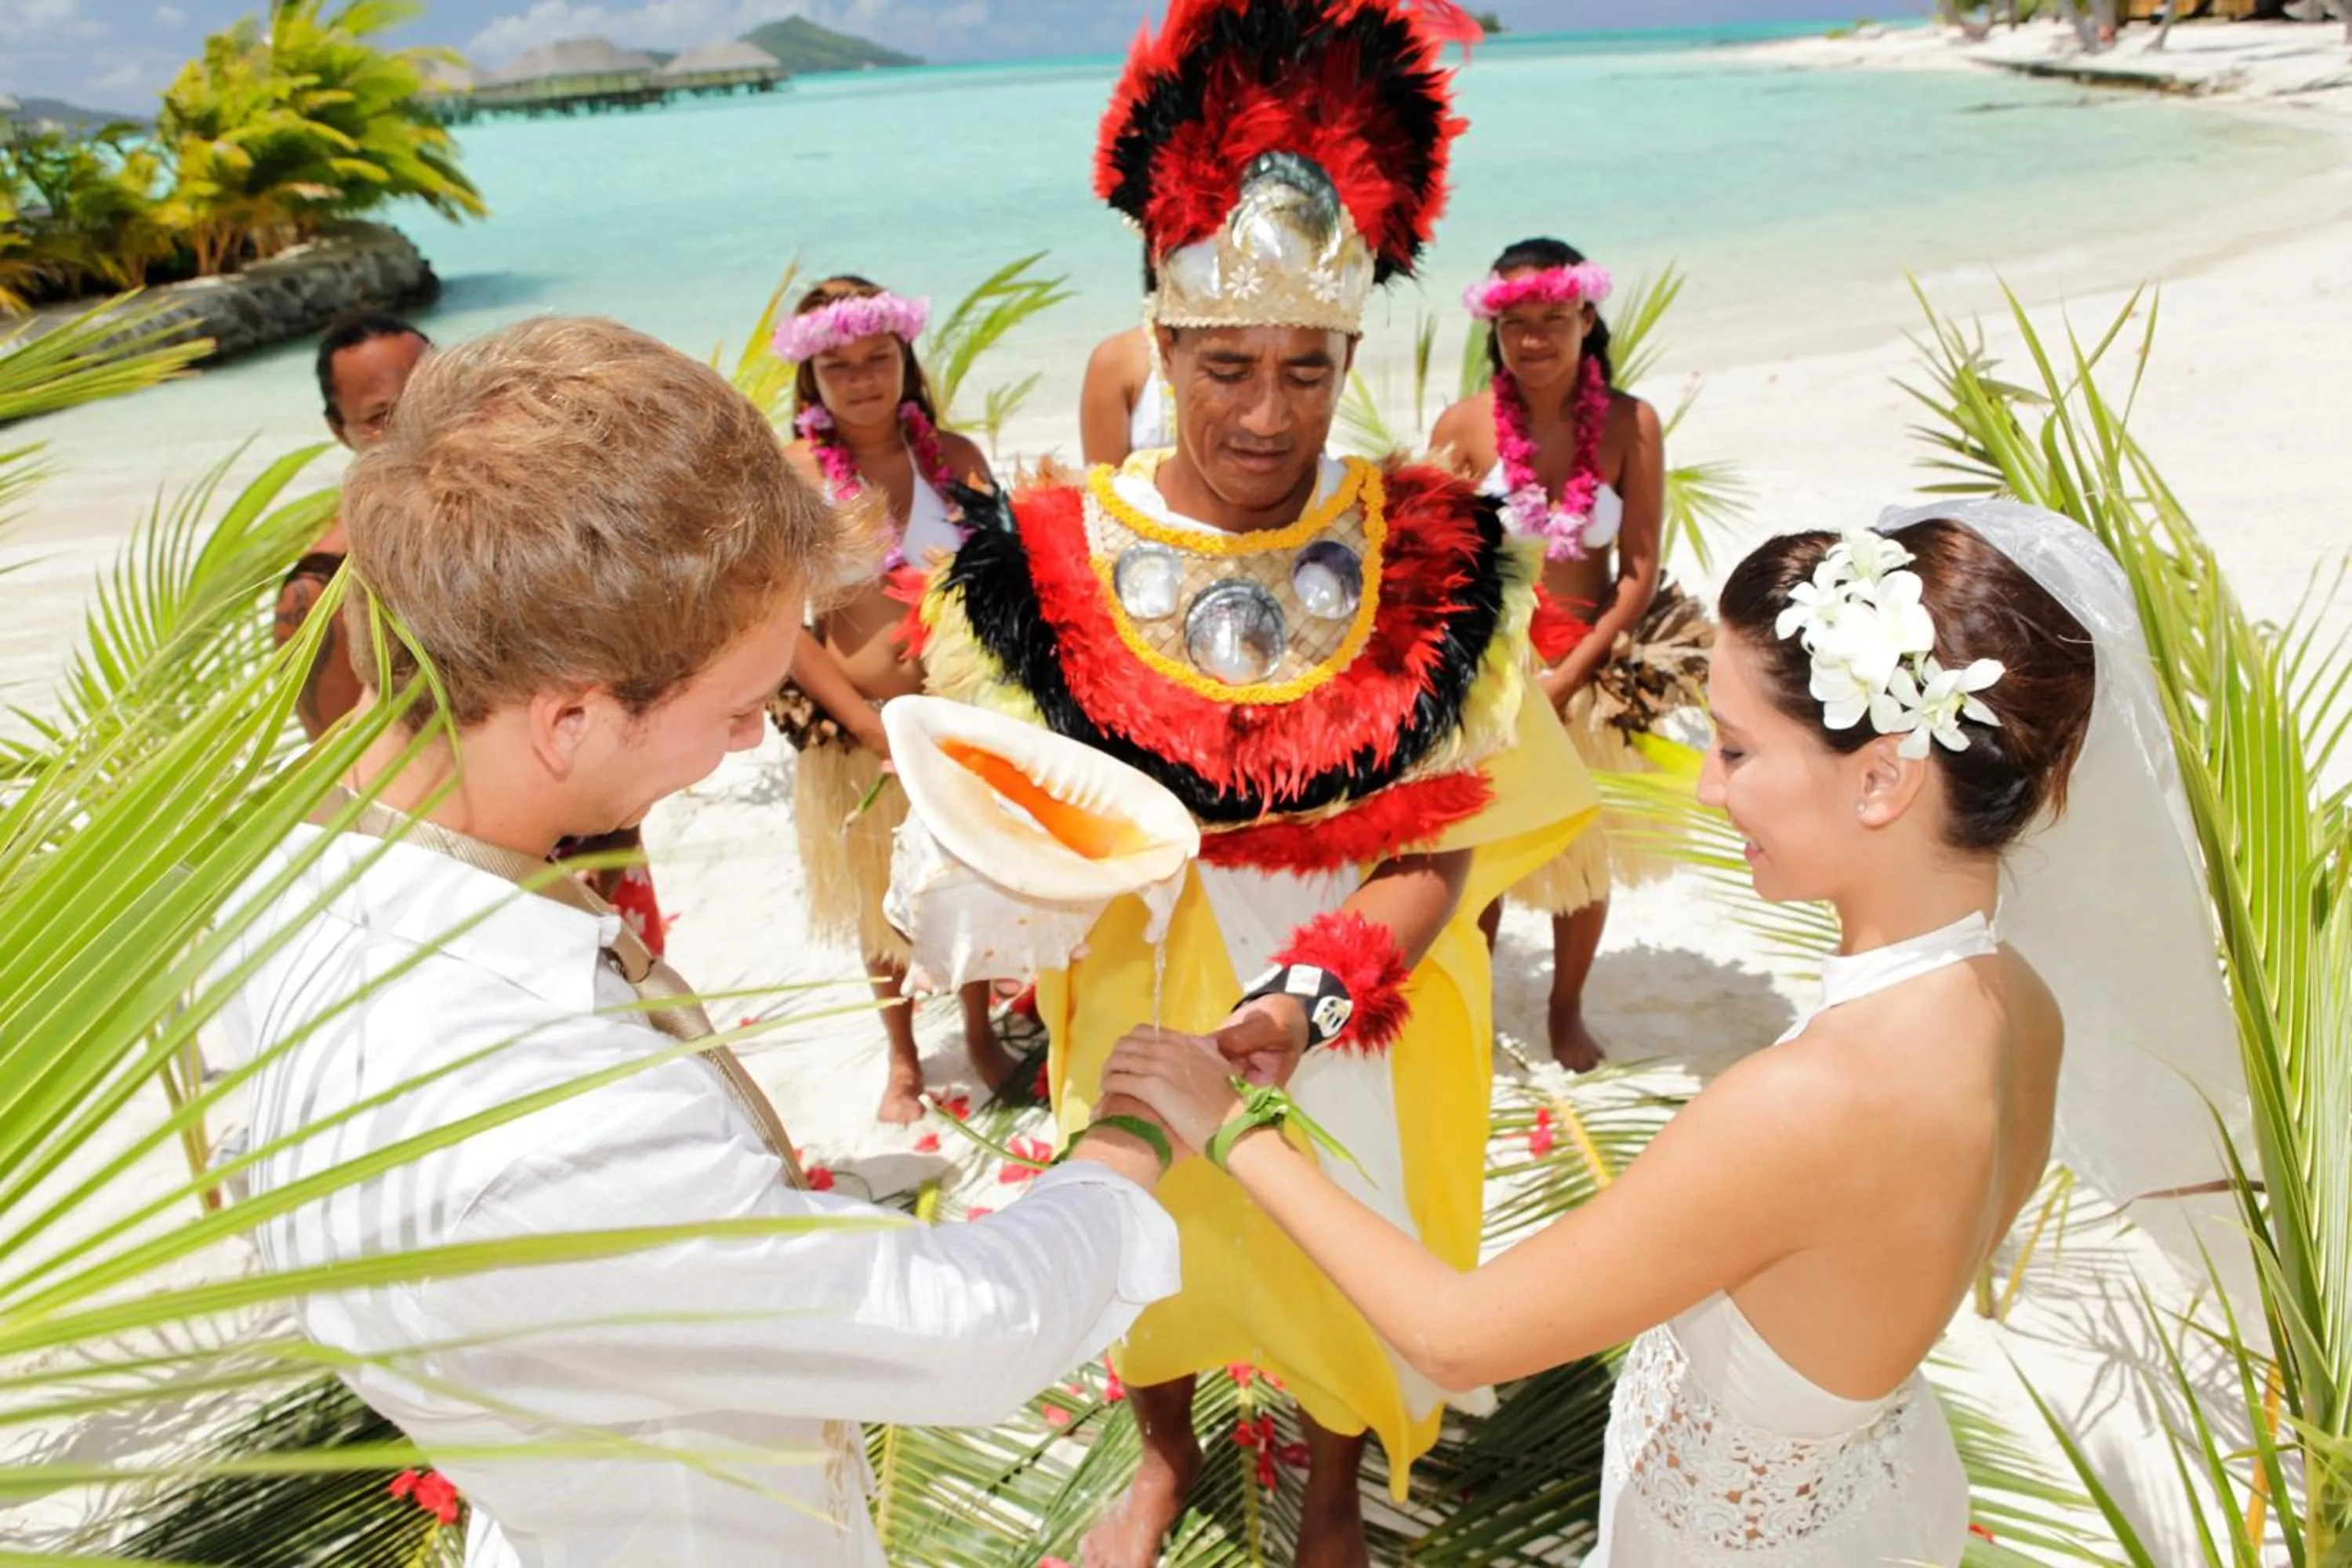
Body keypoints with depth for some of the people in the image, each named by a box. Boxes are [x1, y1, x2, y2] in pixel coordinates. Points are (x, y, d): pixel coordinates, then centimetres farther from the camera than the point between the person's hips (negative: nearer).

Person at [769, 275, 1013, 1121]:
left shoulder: (955, 456, -4)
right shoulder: (795, 473, -10)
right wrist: (867, 723, -16)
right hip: (858, 728, -1)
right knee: (884, 900, 16)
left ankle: (980, 1031, 42)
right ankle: (902, 1059, 38)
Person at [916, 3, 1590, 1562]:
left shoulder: (1424, 559, -16)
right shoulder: (1066, 557, -15)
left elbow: (1440, 852, -16)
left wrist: (1312, 998, -31)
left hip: (1363, 1008, 0)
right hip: (1144, 997, 1)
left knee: (1352, 1254, 23)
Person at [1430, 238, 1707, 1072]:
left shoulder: (1631, 425, -10)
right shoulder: (1464, 425, -11)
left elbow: (1640, 571, -8)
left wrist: (1570, 675, -16)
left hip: (1590, 672, 1)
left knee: (1586, 852, 16)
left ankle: (1567, 1012, 40)